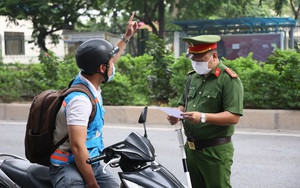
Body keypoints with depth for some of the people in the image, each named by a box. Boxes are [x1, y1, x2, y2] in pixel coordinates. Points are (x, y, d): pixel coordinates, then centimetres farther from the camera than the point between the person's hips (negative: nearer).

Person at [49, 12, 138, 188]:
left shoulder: (90, 82, 5)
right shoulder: (80, 99, -23)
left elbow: (108, 59, 27)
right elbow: (77, 146, -26)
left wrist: (126, 37, 36)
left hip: (92, 164, 10)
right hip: (70, 167, -10)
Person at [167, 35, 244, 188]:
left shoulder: (229, 80, -11)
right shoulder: (193, 76, 13)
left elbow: (233, 117, -19)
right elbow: (183, 103, 22)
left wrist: (203, 117, -28)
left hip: (215, 152, -7)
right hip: (191, 148, 7)